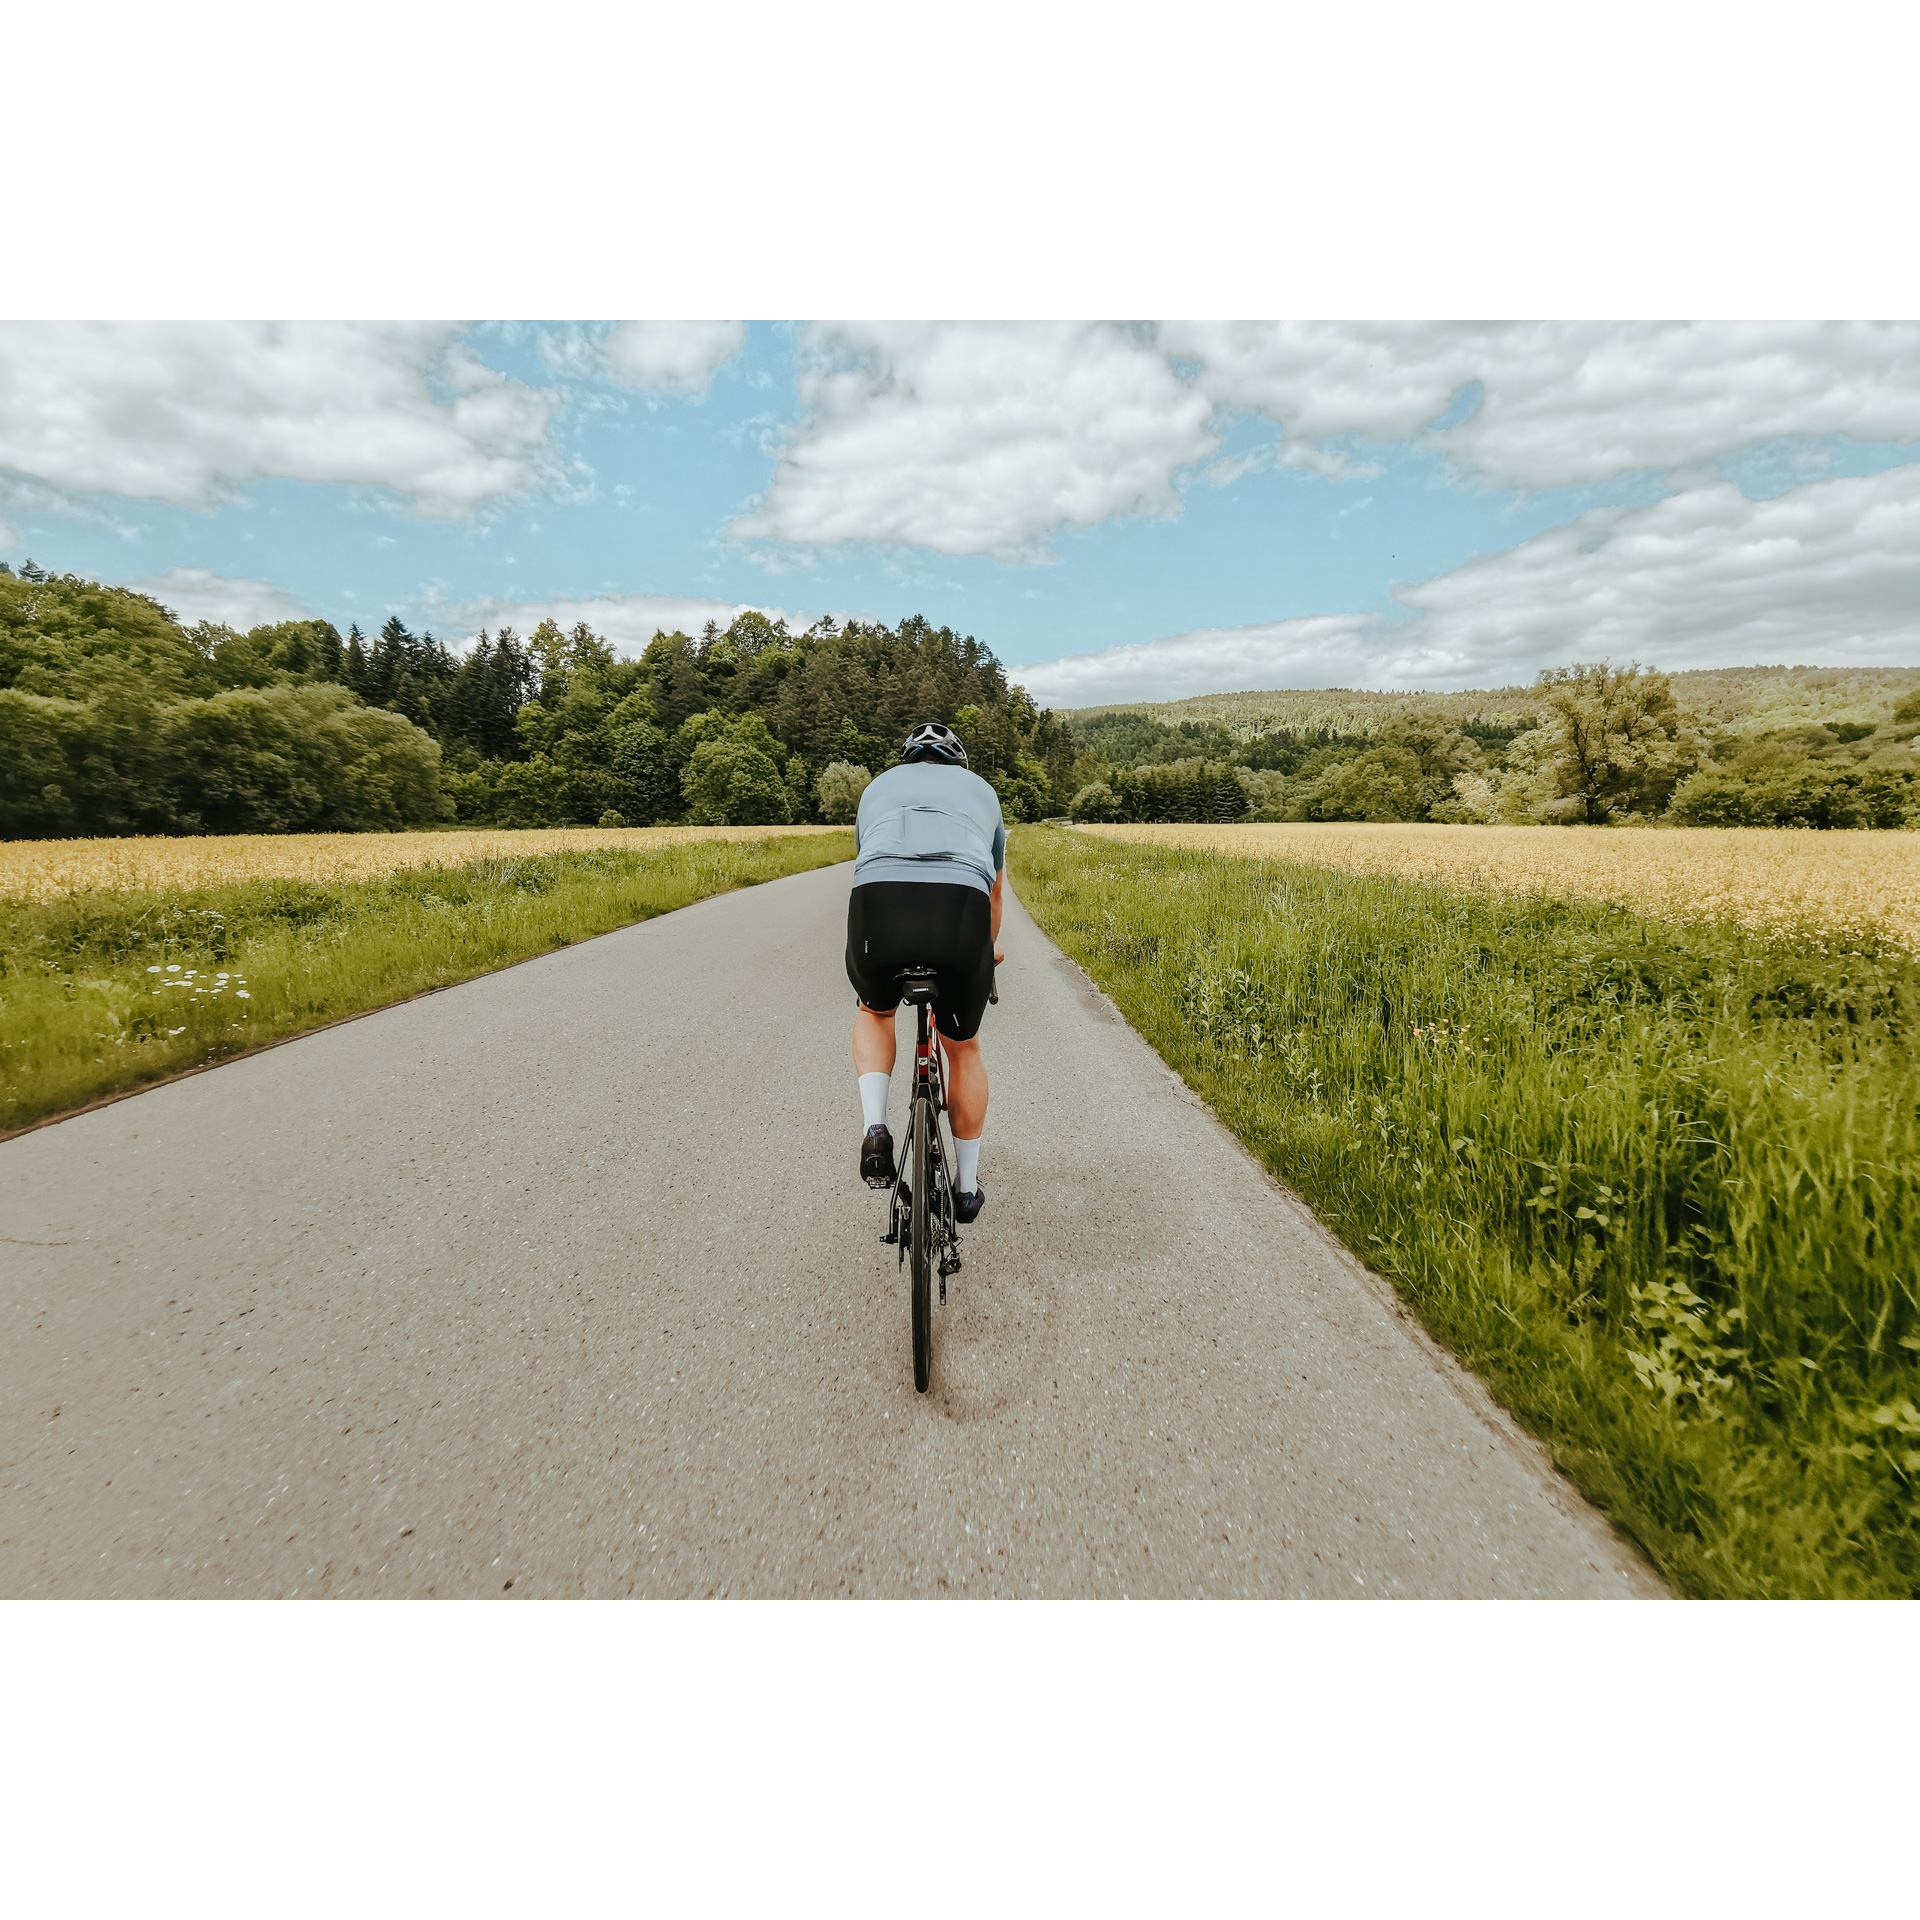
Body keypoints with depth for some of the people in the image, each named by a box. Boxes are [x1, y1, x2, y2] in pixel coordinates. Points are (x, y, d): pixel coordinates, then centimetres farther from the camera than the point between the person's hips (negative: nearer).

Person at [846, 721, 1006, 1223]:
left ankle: (875, 1128, 15)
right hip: (960, 910, 0)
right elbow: (995, 887, 47)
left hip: (877, 902, 0)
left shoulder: (879, 786, 35)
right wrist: (990, 947, 66)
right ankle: (967, 1188, 38)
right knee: (963, 1049, 25)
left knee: (874, 1013, 35)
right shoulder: (981, 789, 35)